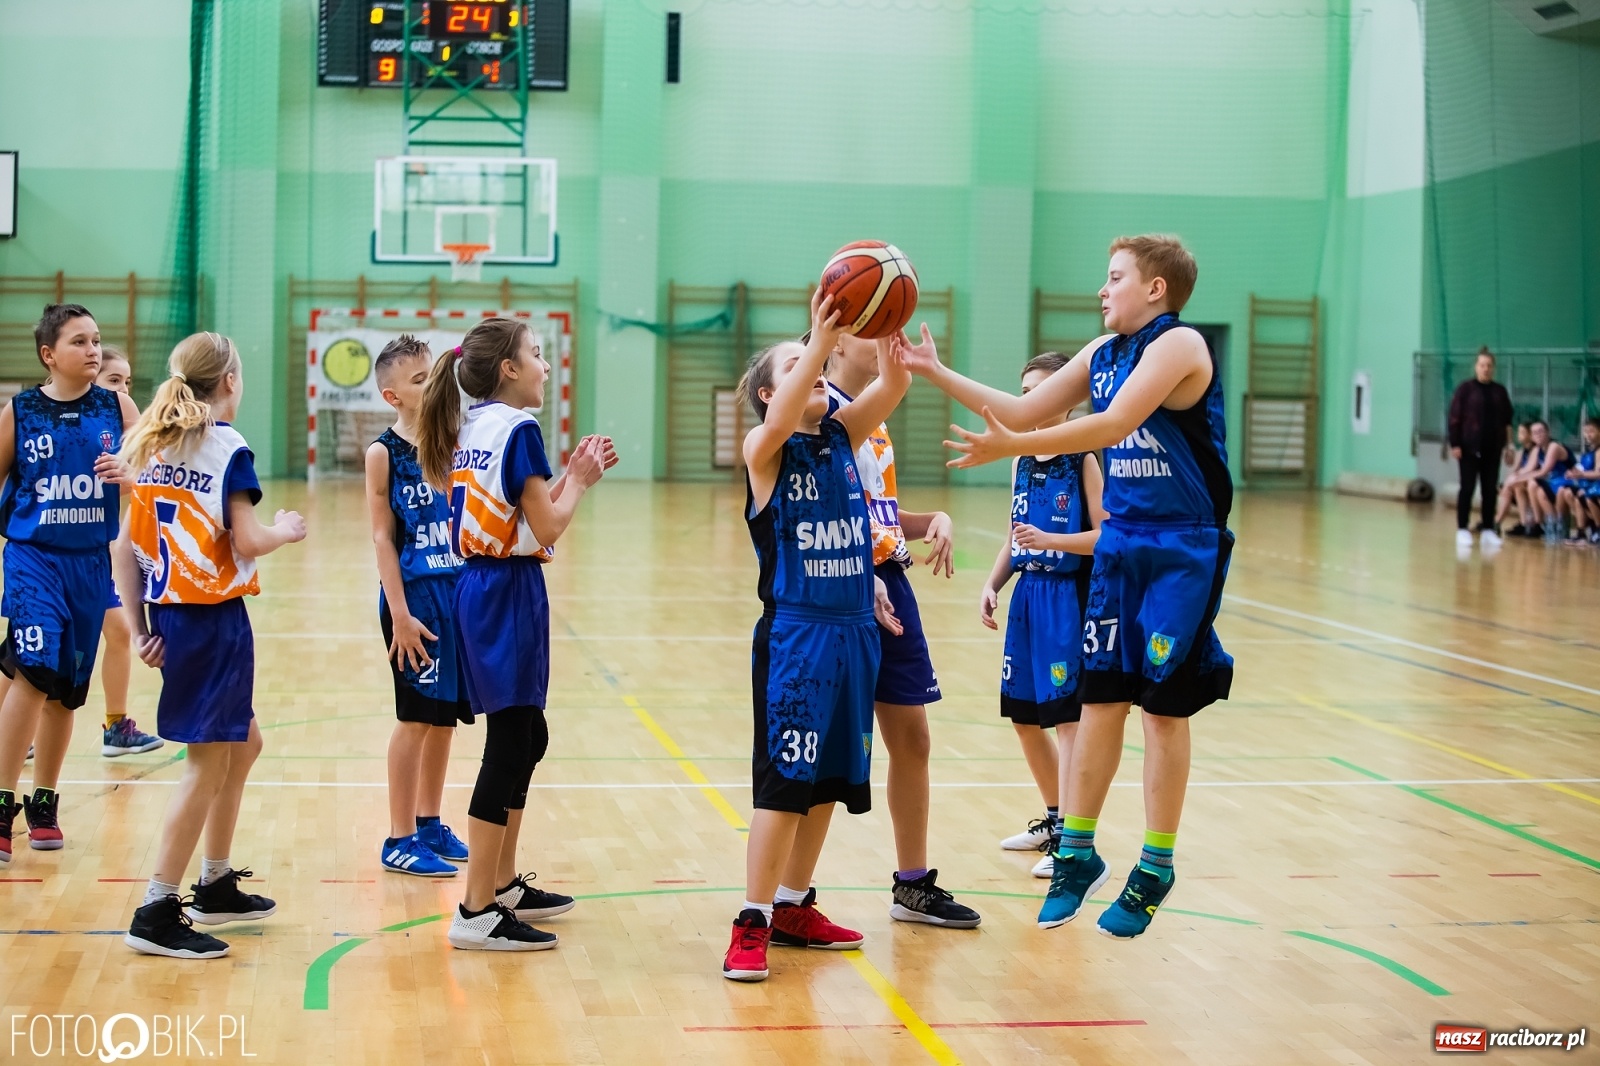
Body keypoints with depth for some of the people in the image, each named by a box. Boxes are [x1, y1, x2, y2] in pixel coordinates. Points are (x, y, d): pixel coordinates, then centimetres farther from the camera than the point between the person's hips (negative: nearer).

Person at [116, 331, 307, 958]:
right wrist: (286, 530, 2)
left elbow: (126, 548, 7)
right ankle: (157, 913, -5)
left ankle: (215, 887, 28)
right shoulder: (229, 449, -11)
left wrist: (139, 629, 8)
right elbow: (247, 540, -19)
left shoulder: (155, 447, 10)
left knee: (242, 743, 22)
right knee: (208, 764, -3)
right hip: (215, 618, -8)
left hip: (168, 614, 8)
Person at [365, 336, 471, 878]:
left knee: (444, 717, 12)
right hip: (415, 594, -5)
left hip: (458, 591, 5)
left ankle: (430, 824, 26)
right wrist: (400, 614, -13)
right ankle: (400, 840, 9)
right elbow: (383, 537, -9)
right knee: (416, 719, -1)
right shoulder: (384, 453, -7)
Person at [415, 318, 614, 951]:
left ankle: (504, 885, 29)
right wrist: (577, 481, 2)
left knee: (527, 737, 20)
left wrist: (571, 474, 14)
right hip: (511, 592, -10)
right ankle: (476, 914, -5)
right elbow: (548, 527, -15)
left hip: (478, 585, 10)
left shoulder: (471, 428, 13)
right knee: (508, 748, -7)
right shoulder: (517, 430, -14)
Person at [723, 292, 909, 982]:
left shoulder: (842, 437, 9)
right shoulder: (765, 452, -5)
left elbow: (893, 385, -6)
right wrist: (820, 340, -37)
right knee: (784, 778, -8)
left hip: (855, 630, 6)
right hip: (793, 634, -6)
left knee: (829, 777, 12)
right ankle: (752, 924, -2)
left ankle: (794, 907, 24)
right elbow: (780, 422, -29)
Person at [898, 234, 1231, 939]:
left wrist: (1012, 447, -34)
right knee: (1100, 697, 6)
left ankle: (1155, 868, 11)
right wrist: (937, 374, 6)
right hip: (1119, 541, 7)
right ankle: (1076, 853, 16)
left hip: (1181, 549, -7)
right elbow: (1025, 410, 14)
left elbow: (1114, 424, -27)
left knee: (1163, 704, 0)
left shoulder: (1178, 345, -15)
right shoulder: (1103, 353, 10)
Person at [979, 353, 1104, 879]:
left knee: (1068, 715, -7)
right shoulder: (1022, 461, 11)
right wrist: (992, 584, 4)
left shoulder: (1083, 460, -9)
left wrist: (1049, 539, -25)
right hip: (1027, 596, 7)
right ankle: (1053, 819, 30)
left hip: (1069, 598, -7)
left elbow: (1106, 535, -14)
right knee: (1023, 716, 13)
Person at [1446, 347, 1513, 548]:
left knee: (1490, 489, 6)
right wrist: (1455, 444, -12)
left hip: (1492, 448, 3)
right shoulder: (1465, 389, -3)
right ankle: (1462, 529, 5)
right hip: (1469, 447, -3)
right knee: (1467, 488, 0)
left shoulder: (1500, 391, 8)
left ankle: (1488, 529, 12)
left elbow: (1507, 420, 11)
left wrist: (1508, 443, 4)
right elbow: (1455, 418, -6)